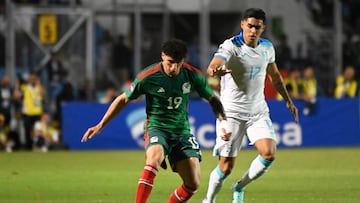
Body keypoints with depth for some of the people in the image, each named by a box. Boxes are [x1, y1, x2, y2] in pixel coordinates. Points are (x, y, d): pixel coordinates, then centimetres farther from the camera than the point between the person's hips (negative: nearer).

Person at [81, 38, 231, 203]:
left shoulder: (192, 75, -3)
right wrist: (100, 126, 3)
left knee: (193, 184, -8)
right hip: (156, 129, -4)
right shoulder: (148, 77, -11)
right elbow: (123, 99, 1)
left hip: (182, 132, 4)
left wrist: (223, 122, -4)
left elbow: (212, 99, 12)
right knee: (154, 158, -38)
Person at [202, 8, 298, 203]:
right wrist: (215, 71, -58)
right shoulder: (231, 46, -15)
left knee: (269, 154, -16)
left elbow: (275, 75, 22)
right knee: (226, 165, -5)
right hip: (232, 113, -5)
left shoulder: (267, 47, 4)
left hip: (258, 112, 5)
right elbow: (212, 67, -34)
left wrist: (288, 100, 23)